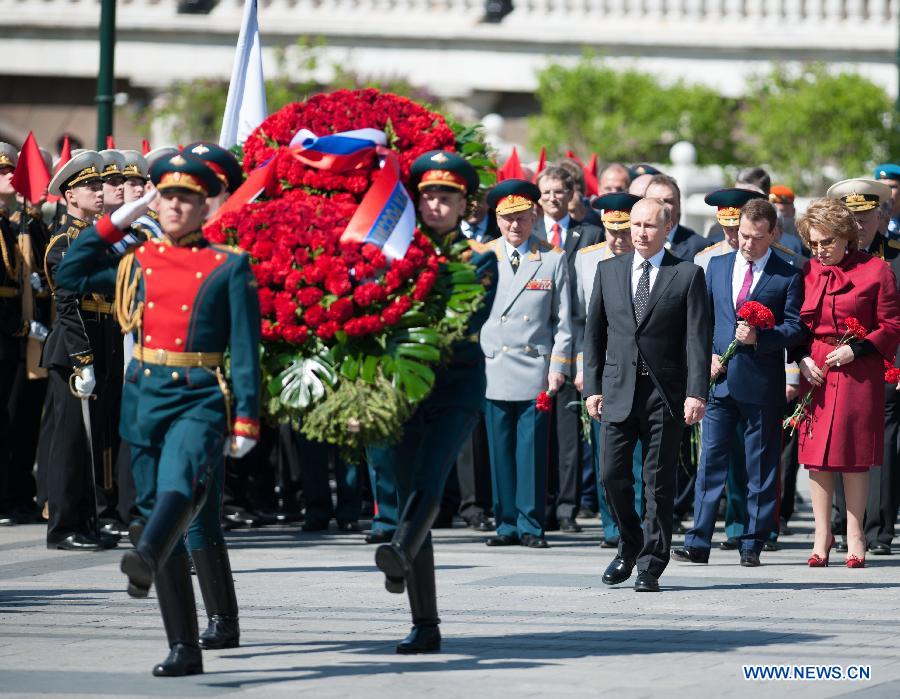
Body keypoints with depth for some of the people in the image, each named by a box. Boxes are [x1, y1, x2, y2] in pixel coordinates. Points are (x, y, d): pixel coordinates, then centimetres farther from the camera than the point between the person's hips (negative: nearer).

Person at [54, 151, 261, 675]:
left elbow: (246, 348, -1)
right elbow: (71, 275, 16)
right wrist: (114, 222, 12)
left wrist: (247, 418, -9)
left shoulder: (229, 267, 2)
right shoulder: (136, 262, 13)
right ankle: (185, 649, 5)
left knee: (180, 485, -33)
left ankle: (146, 559, -62)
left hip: (201, 400, -4)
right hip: (145, 397, 4)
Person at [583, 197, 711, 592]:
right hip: (618, 391, 3)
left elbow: (698, 338, -5)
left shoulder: (688, 275, 1)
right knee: (613, 475, -1)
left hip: (666, 394, -3)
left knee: (659, 482, 0)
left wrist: (696, 393, -13)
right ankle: (630, 546, 22)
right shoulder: (608, 271, 11)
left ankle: (650, 566, 7)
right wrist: (592, 387, 6)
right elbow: (594, 332, 13)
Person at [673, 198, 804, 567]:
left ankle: (752, 544, 9)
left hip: (762, 384, -3)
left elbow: (796, 328, -3)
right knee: (711, 460, -1)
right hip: (720, 378, 3)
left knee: (760, 467, 3)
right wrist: (708, 355, 0)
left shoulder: (788, 277, 0)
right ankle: (698, 543, -2)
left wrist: (759, 337, -18)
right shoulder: (717, 267, 12)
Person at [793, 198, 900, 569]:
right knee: (817, 454, 3)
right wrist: (802, 358, -3)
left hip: (858, 372, -3)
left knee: (854, 455, 0)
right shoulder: (808, 273, 8)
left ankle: (854, 534, 9)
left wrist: (855, 350, -14)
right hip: (815, 372, 3)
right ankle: (823, 533, 11)